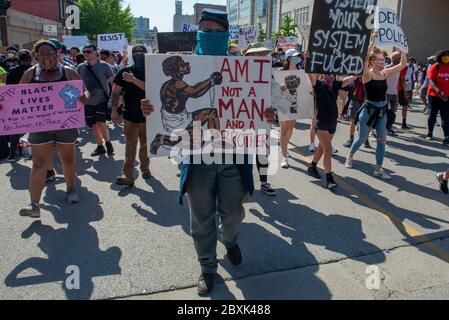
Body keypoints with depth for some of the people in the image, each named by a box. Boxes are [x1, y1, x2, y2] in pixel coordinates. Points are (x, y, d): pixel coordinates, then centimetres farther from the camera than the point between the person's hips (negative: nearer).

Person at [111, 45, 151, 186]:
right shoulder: (125, 72, 0)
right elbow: (116, 92, 3)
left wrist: (133, 80, -24)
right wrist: (114, 110, -4)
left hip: (148, 115, 1)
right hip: (130, 115, -1)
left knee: (146, 144, 13)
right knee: (130, 146, -2)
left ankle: (145, 168, 32)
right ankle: (128, 175, -1)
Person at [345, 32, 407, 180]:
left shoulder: (385, 73, 3)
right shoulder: (367, 74, -13)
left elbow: (403, 64, 3)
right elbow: (365, 59, -32)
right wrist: (372, 41, -32)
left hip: (382, 110, 5)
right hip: (369, 109, -5)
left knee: (382, 139, 3)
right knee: (362, 138, 9)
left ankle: (379, 169, 12)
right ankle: (350, 156, 36)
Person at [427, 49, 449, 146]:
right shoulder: (435, 67, -6)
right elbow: (431, 81, -14)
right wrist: (439, 92, -27)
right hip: (434, 95, -2)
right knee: (432, 115, 8)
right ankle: (430, 133, 27)